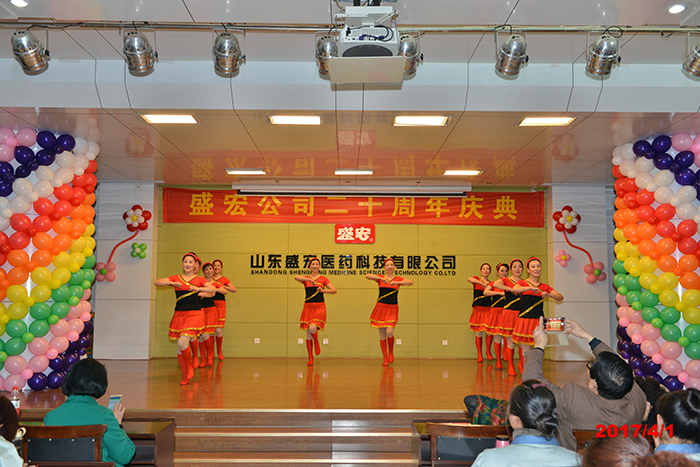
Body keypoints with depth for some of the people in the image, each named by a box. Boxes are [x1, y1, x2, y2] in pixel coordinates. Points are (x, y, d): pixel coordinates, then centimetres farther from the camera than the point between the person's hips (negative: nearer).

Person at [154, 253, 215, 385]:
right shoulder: (176, 278, 10)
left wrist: (198, 288, -19)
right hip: (179, 314, 3)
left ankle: (190, 368, 9)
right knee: (180, 347, 4)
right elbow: (156, 282, 3)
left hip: (194, 314, -3)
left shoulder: (199, 279, 6)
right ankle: (185, 377, 18)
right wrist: (173, 283, -10)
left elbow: (213, 289, -8)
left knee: (182, 343, -17)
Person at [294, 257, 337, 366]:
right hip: (308, 307, 2)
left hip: (319, 308, -2)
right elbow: (296, 277, -15)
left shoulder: (323, 279, 6)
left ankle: (317, 343, 10)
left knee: (312, 328, -24)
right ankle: (310, 359, 14)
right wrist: (309, 279, -26)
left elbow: (334, 290, -1)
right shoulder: (306, 279, 8)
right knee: (308, 334, 3)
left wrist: (323, 290, -16)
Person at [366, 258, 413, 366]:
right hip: (381, 307, 1)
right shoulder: (380, 278, 6)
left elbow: (411, 282, -11)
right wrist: (381, 278, -23)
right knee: (382, 335, 2)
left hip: (392, 309, -1)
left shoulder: (398, 279, 6)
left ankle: (391, 352, 12)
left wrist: (397, 282, -24)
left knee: (389, 332, -17)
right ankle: (385, 358, 17)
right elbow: (367, 276, -10)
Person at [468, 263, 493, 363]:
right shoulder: (477, 280, 5)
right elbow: (469, 279, -19)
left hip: (488, 308, 2)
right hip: (478, 308, -2)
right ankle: (479, 355, 11)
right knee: (479, 332, -1)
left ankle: (488, 351, 17)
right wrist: (482, 283, -29)